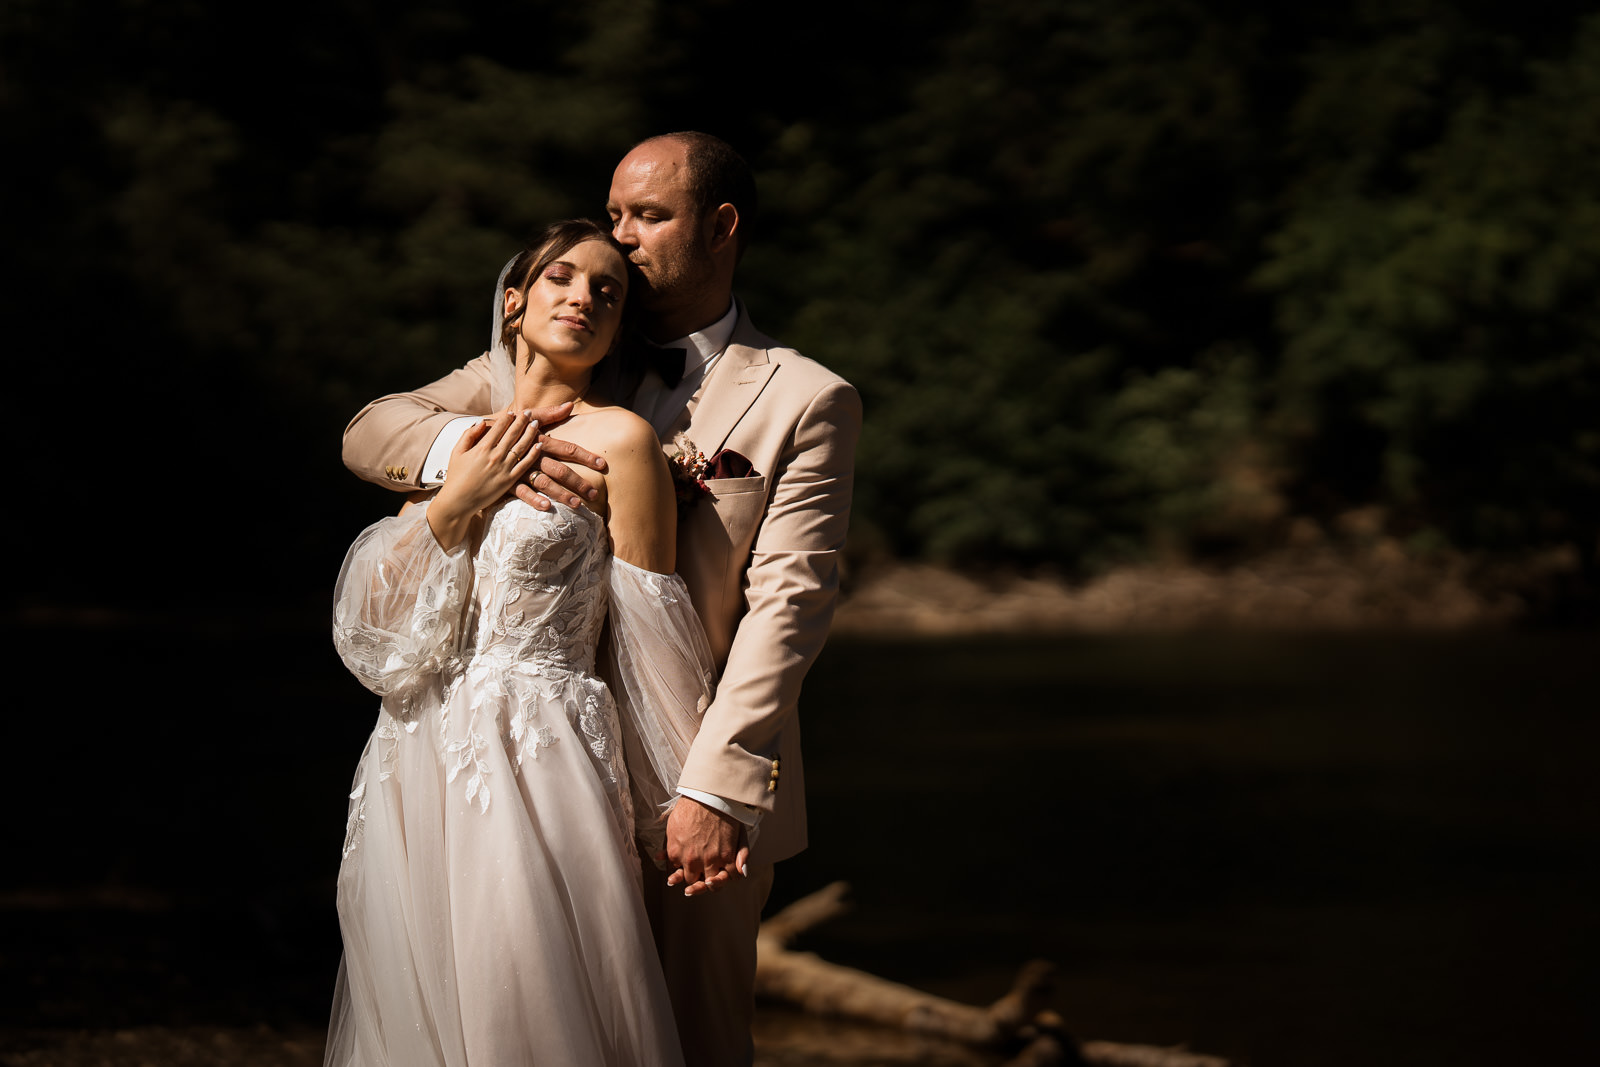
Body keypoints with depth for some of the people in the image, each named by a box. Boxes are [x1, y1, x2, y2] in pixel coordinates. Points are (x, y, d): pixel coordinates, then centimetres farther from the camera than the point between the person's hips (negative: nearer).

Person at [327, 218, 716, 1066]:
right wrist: (454, 504, -6)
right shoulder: (457, 438, 12)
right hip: (420, 767, 6)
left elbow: (650, 642, -4)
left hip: (535, 764, -6)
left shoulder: (617, 440, -5)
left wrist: (684, 802, -1)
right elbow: (369, 621, 6)